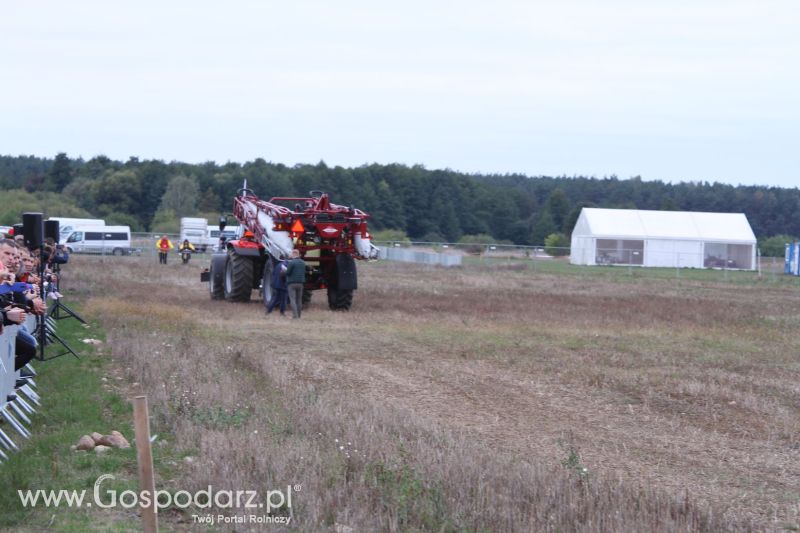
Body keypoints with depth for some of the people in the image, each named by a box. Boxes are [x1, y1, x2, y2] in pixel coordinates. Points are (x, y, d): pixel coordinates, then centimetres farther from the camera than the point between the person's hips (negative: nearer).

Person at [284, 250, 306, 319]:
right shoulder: (303, 263, 8)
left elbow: (288, 272, -13)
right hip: (300, 283, 6)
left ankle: (295, 315, -17)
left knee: (292, 299, -6)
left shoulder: (291, 262, -13)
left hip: (292, 283, -6)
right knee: (299, 299, 11)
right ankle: (298, 315, 12)